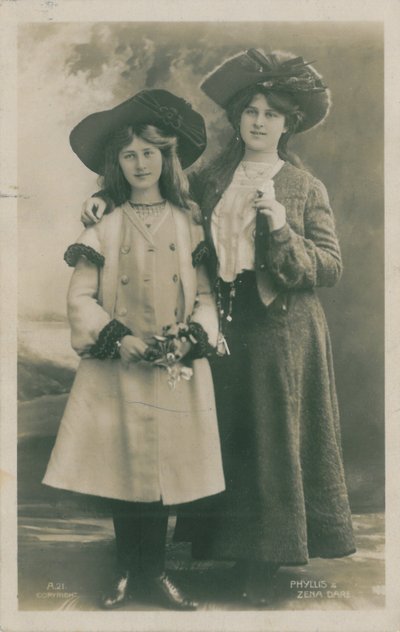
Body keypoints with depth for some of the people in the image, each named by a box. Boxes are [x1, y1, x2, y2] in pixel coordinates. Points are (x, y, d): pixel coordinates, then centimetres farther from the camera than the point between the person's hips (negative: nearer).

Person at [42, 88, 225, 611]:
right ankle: (126, 571, 23)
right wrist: (119, 339, -14)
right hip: (116, 369, 0)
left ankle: (155, 571, 23)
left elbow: (207, 295, 3)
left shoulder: (190, 222, 6)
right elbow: (80, 298, -1)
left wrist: (189, 339, -13)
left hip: (176, 371, 1)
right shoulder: (104, 226, 4)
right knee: (122, 470, 4)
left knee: (165, 468, 5)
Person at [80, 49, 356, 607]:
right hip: (224, 329, 2)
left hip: (283, 335, -2)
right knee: (227, 440, 6)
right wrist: (106, 199, 1)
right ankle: (236, 549, 24)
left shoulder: (307, 188, 2)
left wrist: (282, 232, -17)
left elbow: (331, 267, -3)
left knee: (276, 444, 4)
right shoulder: (209, 180, 9)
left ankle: (265, 568, 19)